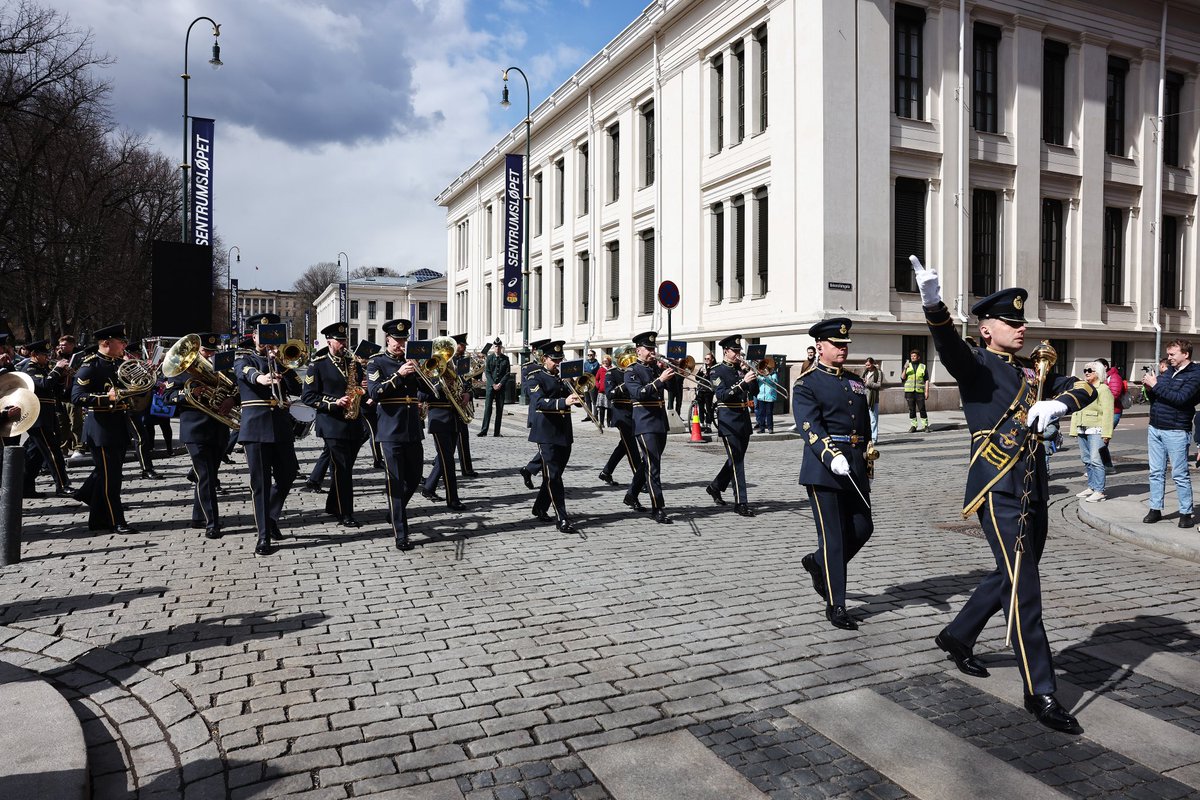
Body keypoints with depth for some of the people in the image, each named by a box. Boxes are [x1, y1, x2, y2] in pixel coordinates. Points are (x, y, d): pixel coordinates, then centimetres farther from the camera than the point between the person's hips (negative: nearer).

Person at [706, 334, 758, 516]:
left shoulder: (742, 369, 12)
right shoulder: (717, 371, -5)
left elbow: (755, 392, 7)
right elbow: (722, 395, -20)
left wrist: (749, 373, -6)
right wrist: (743, 382, -28)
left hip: (744, 419, 7)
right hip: (729, 421, -7)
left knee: (737, 459, 15)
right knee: (736, 461, -8)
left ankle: (715, 487, 35)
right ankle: (741, 503, -6)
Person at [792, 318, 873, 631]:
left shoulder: (856, 382, 17)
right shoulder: (806, 384, -4)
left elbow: (865, 429, 21)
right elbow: (810, 427, -18)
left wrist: (867, 470, 20)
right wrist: (832, 456, -33)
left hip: (855, 469, 7)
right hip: (823, 468, -6)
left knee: (863, 528, 7)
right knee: (833, 537, -2)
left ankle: (817, 563, 32)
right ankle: (836, 605, 9)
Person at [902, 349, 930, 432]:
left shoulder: (923, 367, 7)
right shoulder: (907, 366, 11)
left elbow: (926, 381, 5)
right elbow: (902, 378, 1)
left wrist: (927, 392, -4)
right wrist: (905, 368, -14)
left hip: (919, 391, -2)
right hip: (909, 391, 2)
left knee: (922, 409, -6)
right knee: (911, 410, 4)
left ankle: (925, 426, 3)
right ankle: (913, 426, 11)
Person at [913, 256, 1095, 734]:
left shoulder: (1031, 372, 17)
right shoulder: (976, 367, -5)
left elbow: (1085, 388, 9)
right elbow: (948, 345, -26)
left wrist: (1057, 403, -15)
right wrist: (933, 304, -47)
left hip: (1035, 492, 8)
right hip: (998, 492, -8)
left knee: (1009, 577, 19)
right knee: (1024, 589, -6)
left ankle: (957, 637, 39)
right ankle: (1040, 693, 3)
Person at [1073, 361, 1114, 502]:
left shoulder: (1103, 389, -5)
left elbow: (1107, 412, -13)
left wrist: (1106, 433, -18)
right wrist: (1074, 429, 16)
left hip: (1096, 430, -8)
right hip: (1082, 430, 8)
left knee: (1096, 460, -11)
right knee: (1086, 460, 11)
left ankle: (1099, 491, -8)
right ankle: (1091, 487, 20)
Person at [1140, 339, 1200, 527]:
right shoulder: (1168, 372, 14)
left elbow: (1180, 398, -20)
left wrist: (1156, 385, -16)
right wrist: (1149, 388, -2)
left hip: (1176, 431, -6)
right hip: (1155, 428, 6)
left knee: (1180, 474, 0)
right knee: (1156, 472, 9)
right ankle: (1155, 509, 15)